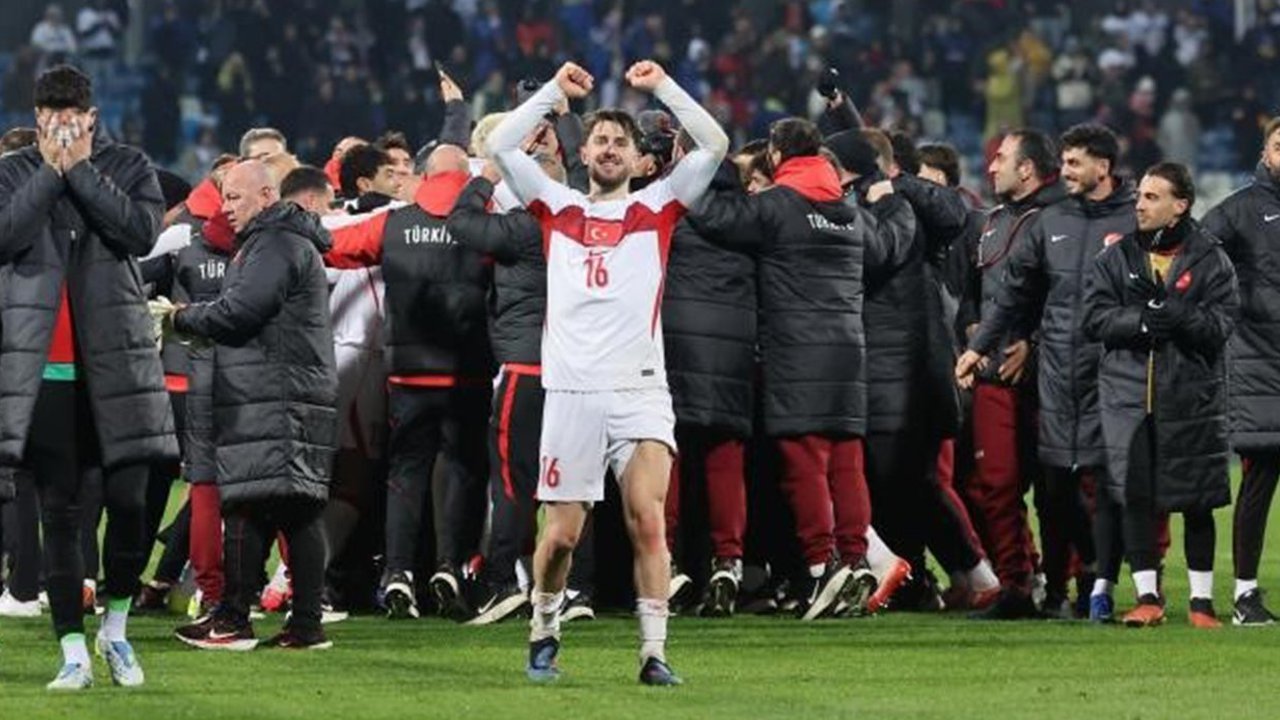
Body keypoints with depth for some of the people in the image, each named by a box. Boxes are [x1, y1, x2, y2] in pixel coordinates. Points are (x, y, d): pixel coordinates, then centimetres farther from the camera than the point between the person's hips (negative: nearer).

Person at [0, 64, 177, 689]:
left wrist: (80, 169, -11)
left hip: (114, 360, 0)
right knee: (58, 513, 1)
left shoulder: (128, 167, 6)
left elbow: (142, 232, -12)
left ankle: (115, 628, 17)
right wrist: (50, 171, -11)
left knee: (130, 503, -4)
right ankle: (73, 651, 6)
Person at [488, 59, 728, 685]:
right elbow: (500, 146, 9)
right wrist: (556, 90, 9)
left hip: (639, 391, -1)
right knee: (562, 533, 2)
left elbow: (714, 145, 5)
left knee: (648, 520, -14)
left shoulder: (656, 208, 12)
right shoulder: (558, 206, 14)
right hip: (570, 391, 1)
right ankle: (543, 633, 24)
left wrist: (662, 87, 5)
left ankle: (654, 652, -13)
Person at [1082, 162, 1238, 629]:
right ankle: (1147, 596, 7)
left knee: (1197, 502, 3)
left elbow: (1220, 323, -8)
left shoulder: (1210, 259, 2)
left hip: (1192, 394, -2)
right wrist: (1142, 321, -15)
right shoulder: (1116, 258, 9)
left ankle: (1201, 599, 10)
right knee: (1136, 497, -1)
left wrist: (1171, 312, -21)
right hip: (1128, 393, 2)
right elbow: (1094, 317, -1)